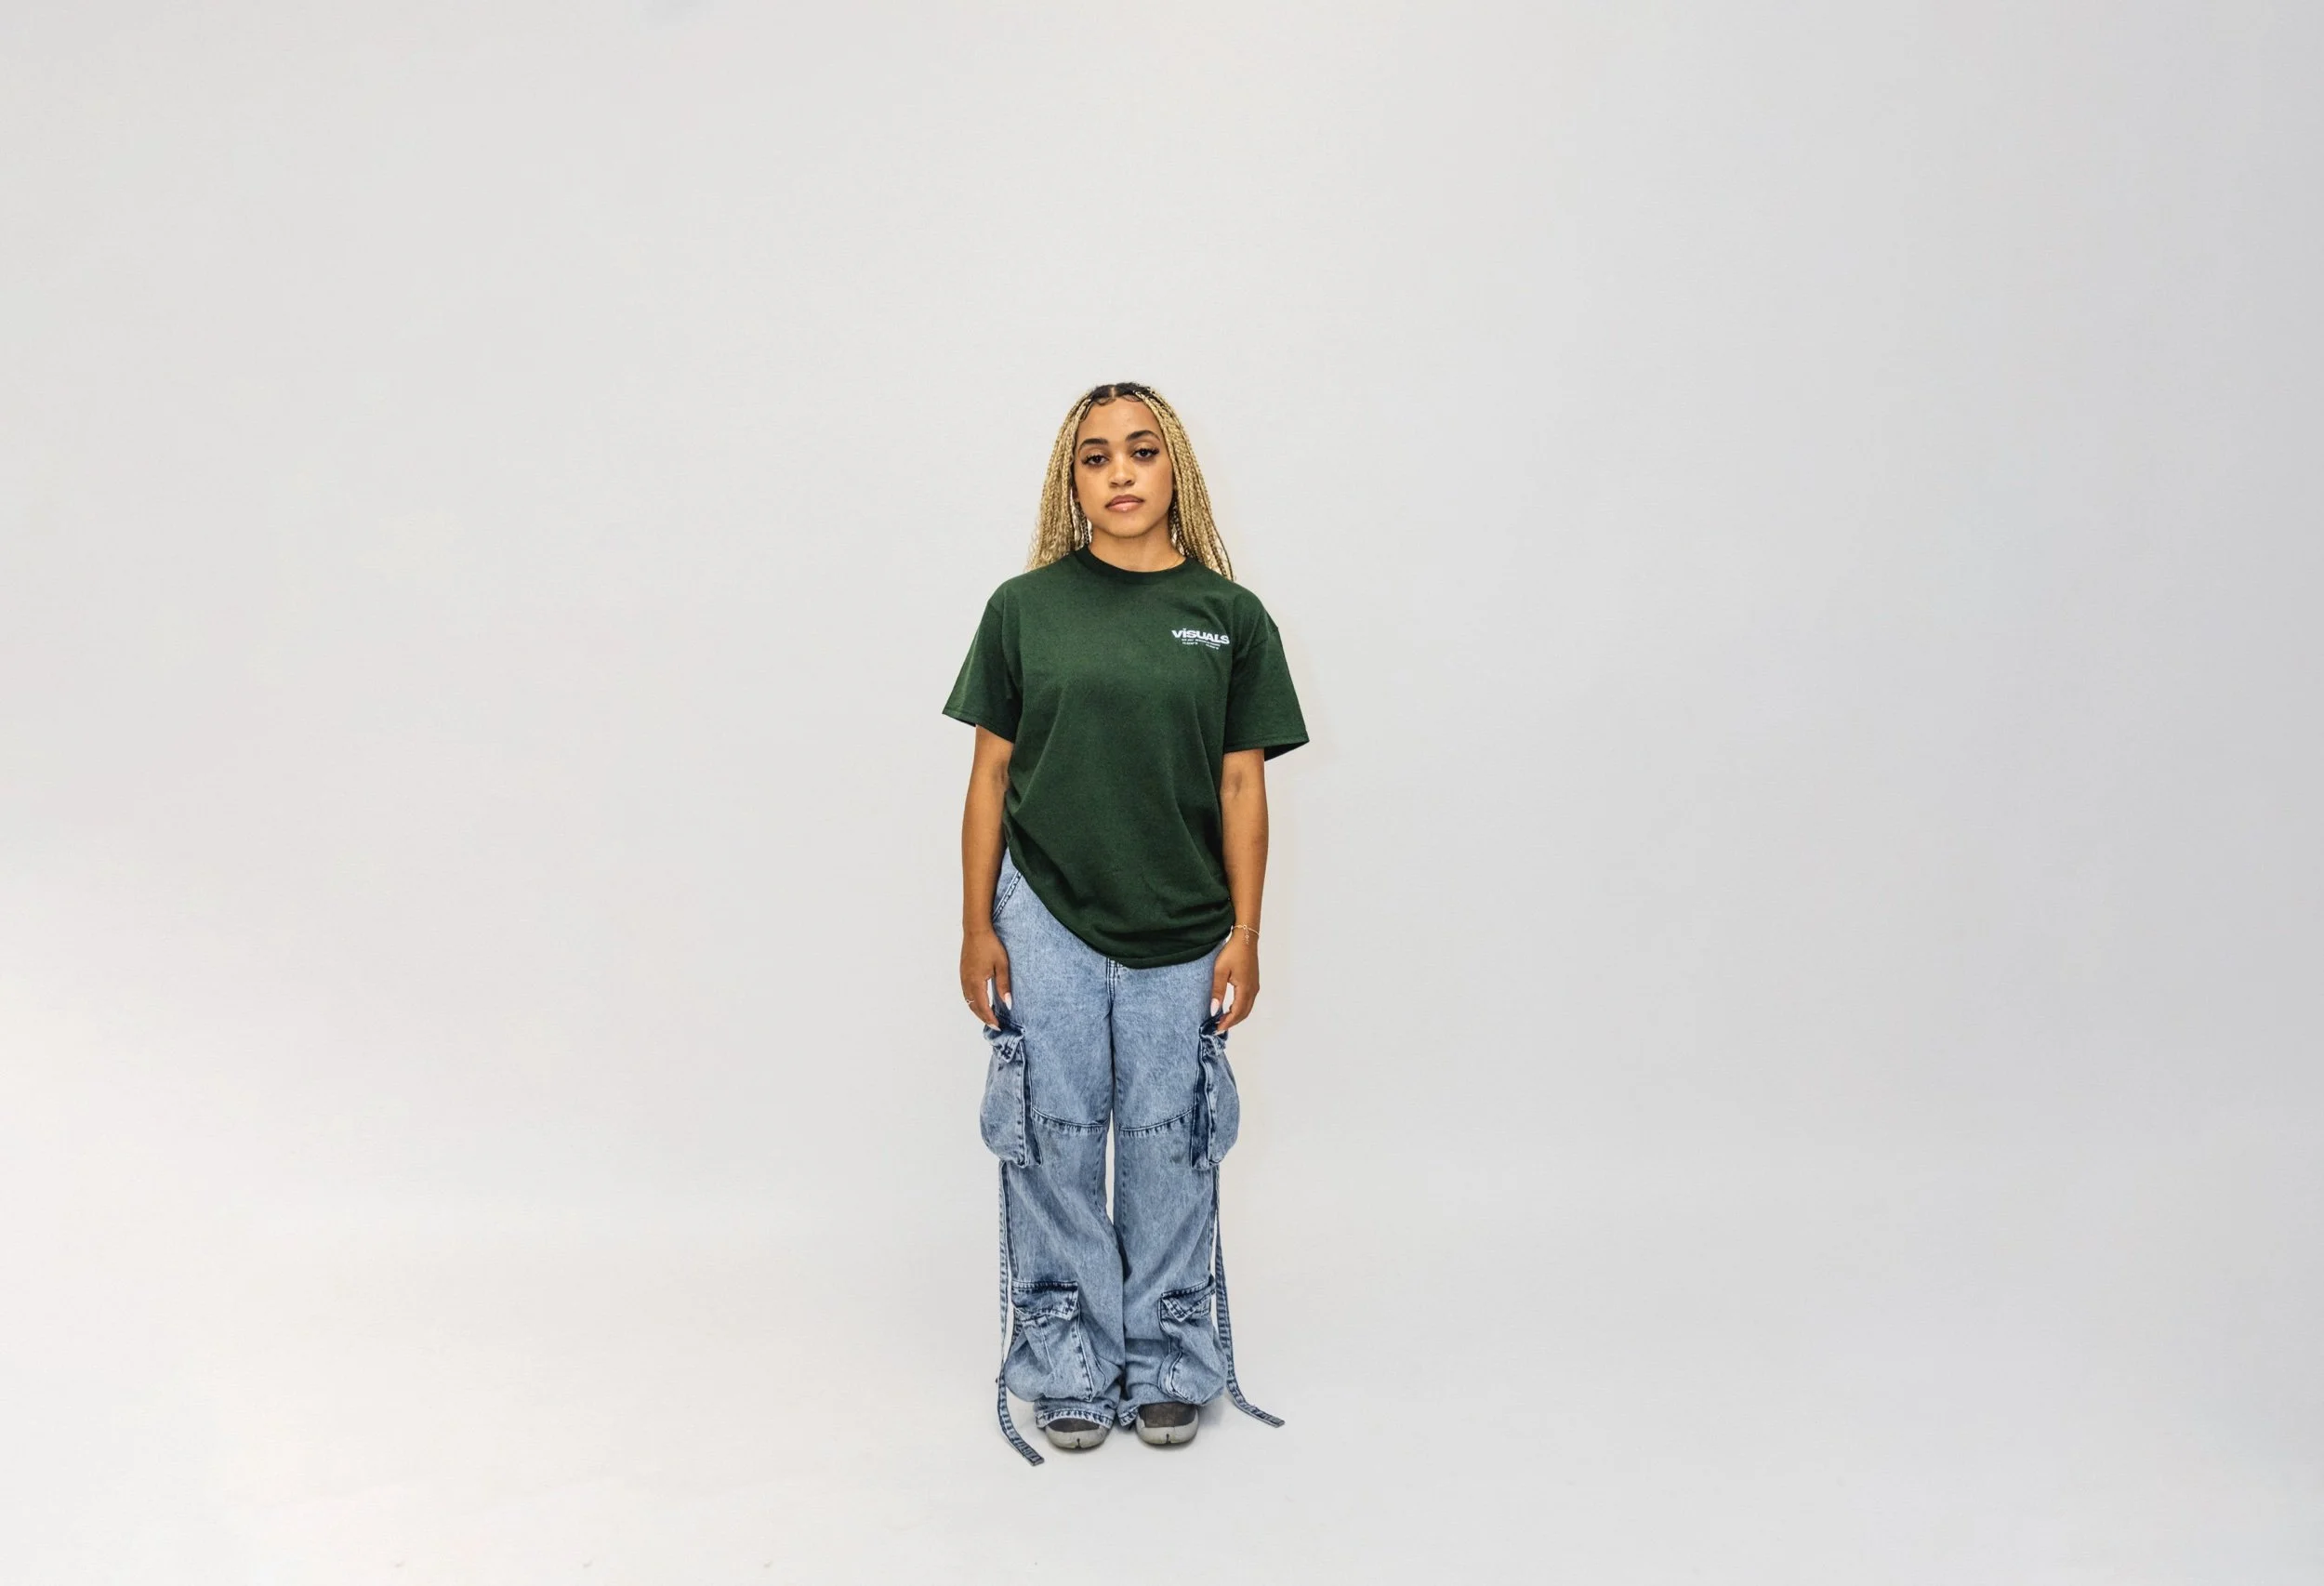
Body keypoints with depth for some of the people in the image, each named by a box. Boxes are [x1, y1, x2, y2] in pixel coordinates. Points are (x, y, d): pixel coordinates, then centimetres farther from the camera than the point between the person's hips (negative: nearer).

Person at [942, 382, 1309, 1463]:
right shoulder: (1025, 607, 1)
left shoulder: (1230, 616, 1)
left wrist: (1245, 934, -1)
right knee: (1055, 1147, 8)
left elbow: (1242, 784, 3)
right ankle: (1071, 1370, 25)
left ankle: (1168, 1366, 28)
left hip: (1181, 935, 0)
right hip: (1047, 925, 0)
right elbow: (991, 774, 3)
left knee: (1168, 1151, 10)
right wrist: (976, 927, 0)